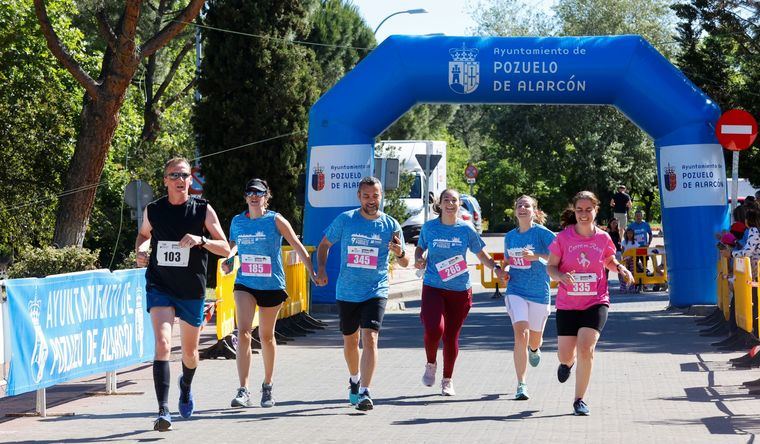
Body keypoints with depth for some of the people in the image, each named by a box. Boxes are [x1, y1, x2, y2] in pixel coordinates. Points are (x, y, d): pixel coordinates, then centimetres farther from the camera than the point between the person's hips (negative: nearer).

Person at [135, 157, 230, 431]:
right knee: (162, 344, -21)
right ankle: (163, 411, -25)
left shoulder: (203, 210, -5)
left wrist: (201, 240, -23)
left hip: (192, 290, 1)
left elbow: (225, 249, -4)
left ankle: (186, 385, 51)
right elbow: (144, 234, 21)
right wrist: (140, 250, -1)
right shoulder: (153, 210, -1)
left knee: (190, 352, 16)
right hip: (159, 287, -1)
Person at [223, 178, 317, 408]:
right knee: (243, 332, -15)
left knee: (266, 336, 10)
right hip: (245, 284, 2)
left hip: (272, 285, -2)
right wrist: (228, 258, 1)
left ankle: (267, 386, 31)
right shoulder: (237, 221, 4)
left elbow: (297, 246, -2)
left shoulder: (275, 220, -6)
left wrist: (313, 273, -7)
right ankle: (243, 391, -18)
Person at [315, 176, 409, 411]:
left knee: (370, 338, -18)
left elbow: (405, 263, 3)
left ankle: (364, 392, -20)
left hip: (375, 292, -2)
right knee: (350, 341, 15)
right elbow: (324, 244, 11)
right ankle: (354, 380, 42)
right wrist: (321, 269, -5)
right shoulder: (345, 220, -2)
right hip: (347, 292, 2)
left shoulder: (390, 225, -3)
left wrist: (400, 253, -20)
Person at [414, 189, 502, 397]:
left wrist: (496, 267, -4)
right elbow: (420, 247, 18)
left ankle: (447, 380, 23)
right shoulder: (429, 227, 1)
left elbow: (481, 254, 11)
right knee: (433, 329, -21)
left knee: (451, 335, 5)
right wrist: (418, 260, -3)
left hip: (460, 290, 1)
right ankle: (431, 364, 11)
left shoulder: (466, 229, 0)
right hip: (433, 287, -1)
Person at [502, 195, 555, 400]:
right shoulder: (510, 237, 7)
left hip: (539, 292, -2)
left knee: (534, 340, 14)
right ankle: (521, 385, -14)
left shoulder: (542, 233, -9)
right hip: (516, 291, 2)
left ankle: (534, 349, 55)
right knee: (520, 334, -17)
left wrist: (537, 255, -27)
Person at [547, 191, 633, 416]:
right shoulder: (563, 237, -6)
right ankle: (568, 362, 47)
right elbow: (551, 267, -1)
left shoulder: (603, 238, -1)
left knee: (586, 349, -18)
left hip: (596, 302, 0)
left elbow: (609, 261, 18)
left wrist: (620, 268, -3)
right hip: (567, 304, 0)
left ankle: (579, 399, -3)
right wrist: (561, 276, -23)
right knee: (565, 355, 5)